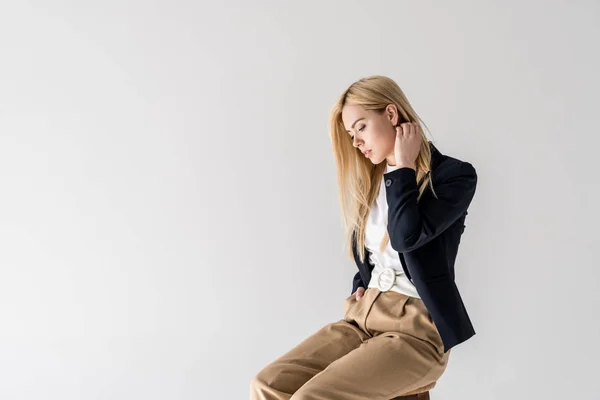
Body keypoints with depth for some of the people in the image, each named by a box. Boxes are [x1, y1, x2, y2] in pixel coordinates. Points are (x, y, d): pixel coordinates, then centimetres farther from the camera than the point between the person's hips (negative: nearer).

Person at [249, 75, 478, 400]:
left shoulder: (454, 175, -8)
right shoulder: (371, 179, 14)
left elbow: (406, 236, -24)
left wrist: (404, 167, -12)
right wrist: (361, 287, 8)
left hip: (417, 327, -7)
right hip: (365, 314, 7)